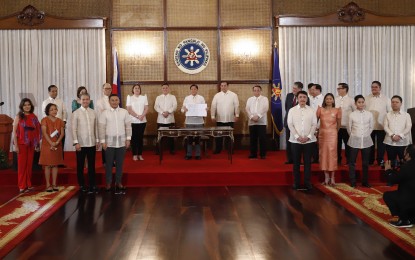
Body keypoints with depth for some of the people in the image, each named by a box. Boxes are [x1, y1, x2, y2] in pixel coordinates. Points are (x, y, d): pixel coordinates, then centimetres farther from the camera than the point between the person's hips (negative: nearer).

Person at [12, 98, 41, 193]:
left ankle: (28, 185, 16)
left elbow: (37, 131, 8)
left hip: (31, 144, 3)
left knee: (29, 164, 7)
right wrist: (16, 145, -11)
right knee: (22, 164, 1)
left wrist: (37, 144, 5)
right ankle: (22, 186, 8)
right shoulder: (19, 116, -3)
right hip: (21, 144, -3)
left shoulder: (34, 117, 7)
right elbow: (14, 132, -5)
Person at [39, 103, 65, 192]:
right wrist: (51, 143, -21)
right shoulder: (45, 120, -1)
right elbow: (44, 132, -12)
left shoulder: (60, 121, 10)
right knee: (47, 165, 0)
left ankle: (54, 184, 11)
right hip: (47, 145, -3)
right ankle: (48, 185, 4)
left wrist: (57, 142, -15)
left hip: (57, 146, 3)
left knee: (55, 165, 6)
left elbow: (62, 133, 1)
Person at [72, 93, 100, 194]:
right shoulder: (76, 113, -4)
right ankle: (82, 185, 17)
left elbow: (96, 127, 8)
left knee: (92, 165, 7)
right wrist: (76, 142, -11)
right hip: (81, 143, -2)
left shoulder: (93, 112, 4)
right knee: (80, 165, 7)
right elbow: (74, 129, -6)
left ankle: (92, 185, 15)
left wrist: (97, 140, 7)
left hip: (92, 143, 2)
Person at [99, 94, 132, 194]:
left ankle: (118, 182, 21)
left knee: (120, 163, 9)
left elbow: (128, 126, 5)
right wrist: (103, 141, -7)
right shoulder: (104, 113, -3)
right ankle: (108, 183, 18)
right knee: (109, 164, 7)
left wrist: (128, 139, 0)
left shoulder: (124, 112, 3)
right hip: (109, 142, -2)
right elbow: (101, 128, -3)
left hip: (121, 142, 2)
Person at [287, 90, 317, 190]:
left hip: (308, 140, 0)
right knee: (296, 162, 5)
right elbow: (290, 124, -3)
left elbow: (314, 124, 0)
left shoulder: (311, 110, 4)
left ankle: (307, 182, 10)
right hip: (295, 140, 0)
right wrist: (297, 137, -12)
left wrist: (308, 137, -11)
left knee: (307, 162, 3)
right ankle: (296, 182, 13)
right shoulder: (292, 110, 2)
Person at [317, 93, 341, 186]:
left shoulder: (337, 110, -1)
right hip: (322, 134, 1)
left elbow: (338, 123, 8)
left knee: (332, 154, -2)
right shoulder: (320, 109, 0)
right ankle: (326, 177, 11)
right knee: (323, 154, 3)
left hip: (332, 134, -1)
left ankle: (332, 178, 5)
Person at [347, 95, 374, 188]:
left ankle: (365, 181, 19)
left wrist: (366, 135, 14)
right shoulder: (351, 115, -3)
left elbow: (371, 127, 10)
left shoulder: (369, 114, 0)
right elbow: (349, 128, 6)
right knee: (352, 162, 3)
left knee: (365, 163, 9)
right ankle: (353, 182, 11)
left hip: (366, 141, 1)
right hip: (354, 141, -1)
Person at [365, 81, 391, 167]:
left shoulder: (386, 99, 3)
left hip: (382, 126, 0)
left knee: (380, 145, 7)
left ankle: (380, 161, 19)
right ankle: (370, 161, 20)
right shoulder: (367, 98, 3)